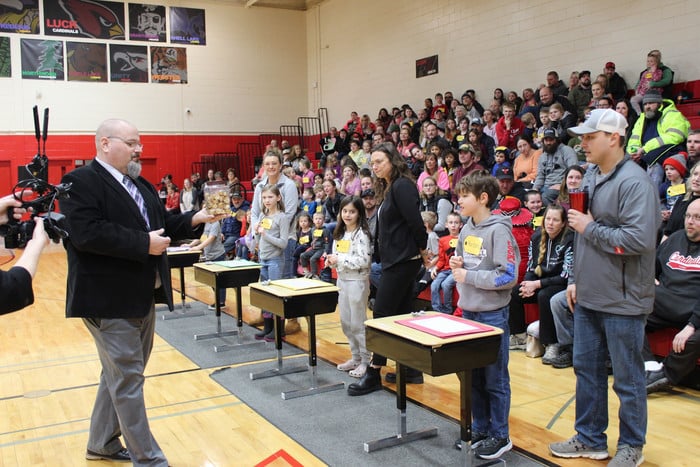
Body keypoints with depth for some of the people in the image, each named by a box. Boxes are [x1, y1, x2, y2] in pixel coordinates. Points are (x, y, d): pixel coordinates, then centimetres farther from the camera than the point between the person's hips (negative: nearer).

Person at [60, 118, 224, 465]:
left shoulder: (140, 185, 16)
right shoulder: (80, 182, -13)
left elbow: (161, 223, 16)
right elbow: (87, 233, -26)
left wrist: (195, 220, -3)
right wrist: (144, 244, -24)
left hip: (142, 297, 9)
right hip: (110, 300, -9)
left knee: (120, 374, 20)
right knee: (128, 378, -2)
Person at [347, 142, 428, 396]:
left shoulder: (402, 186, -15)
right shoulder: (388, 188, 15)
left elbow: (415, 221, -20)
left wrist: (423, 250, -9)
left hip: (403, 261, -10)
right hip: (394, 260, 10)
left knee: (383, 315, -5)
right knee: (401, 315, 13)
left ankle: (374, 373, 4)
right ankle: (412, 369, 21)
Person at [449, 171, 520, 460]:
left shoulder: (498, 230, -14)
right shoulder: (466, 229, 9)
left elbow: (508, 276, -20)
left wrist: (468, 276, -16)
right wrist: (457, 265, 0)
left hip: (492, 314, -7)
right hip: (468, 311, 7)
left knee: (495, 379, 4)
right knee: (473, 376, 15)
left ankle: (500, 436, 18)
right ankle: (480, 429, 30)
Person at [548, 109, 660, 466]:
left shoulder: (634, 182, -16)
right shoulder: (591, 176, 10)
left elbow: (639, 240, -26)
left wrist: (591, 228, -17)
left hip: (622, 301, -8)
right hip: (588, 296, 8)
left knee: (627, 378, 7)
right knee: (587, 369, 16)